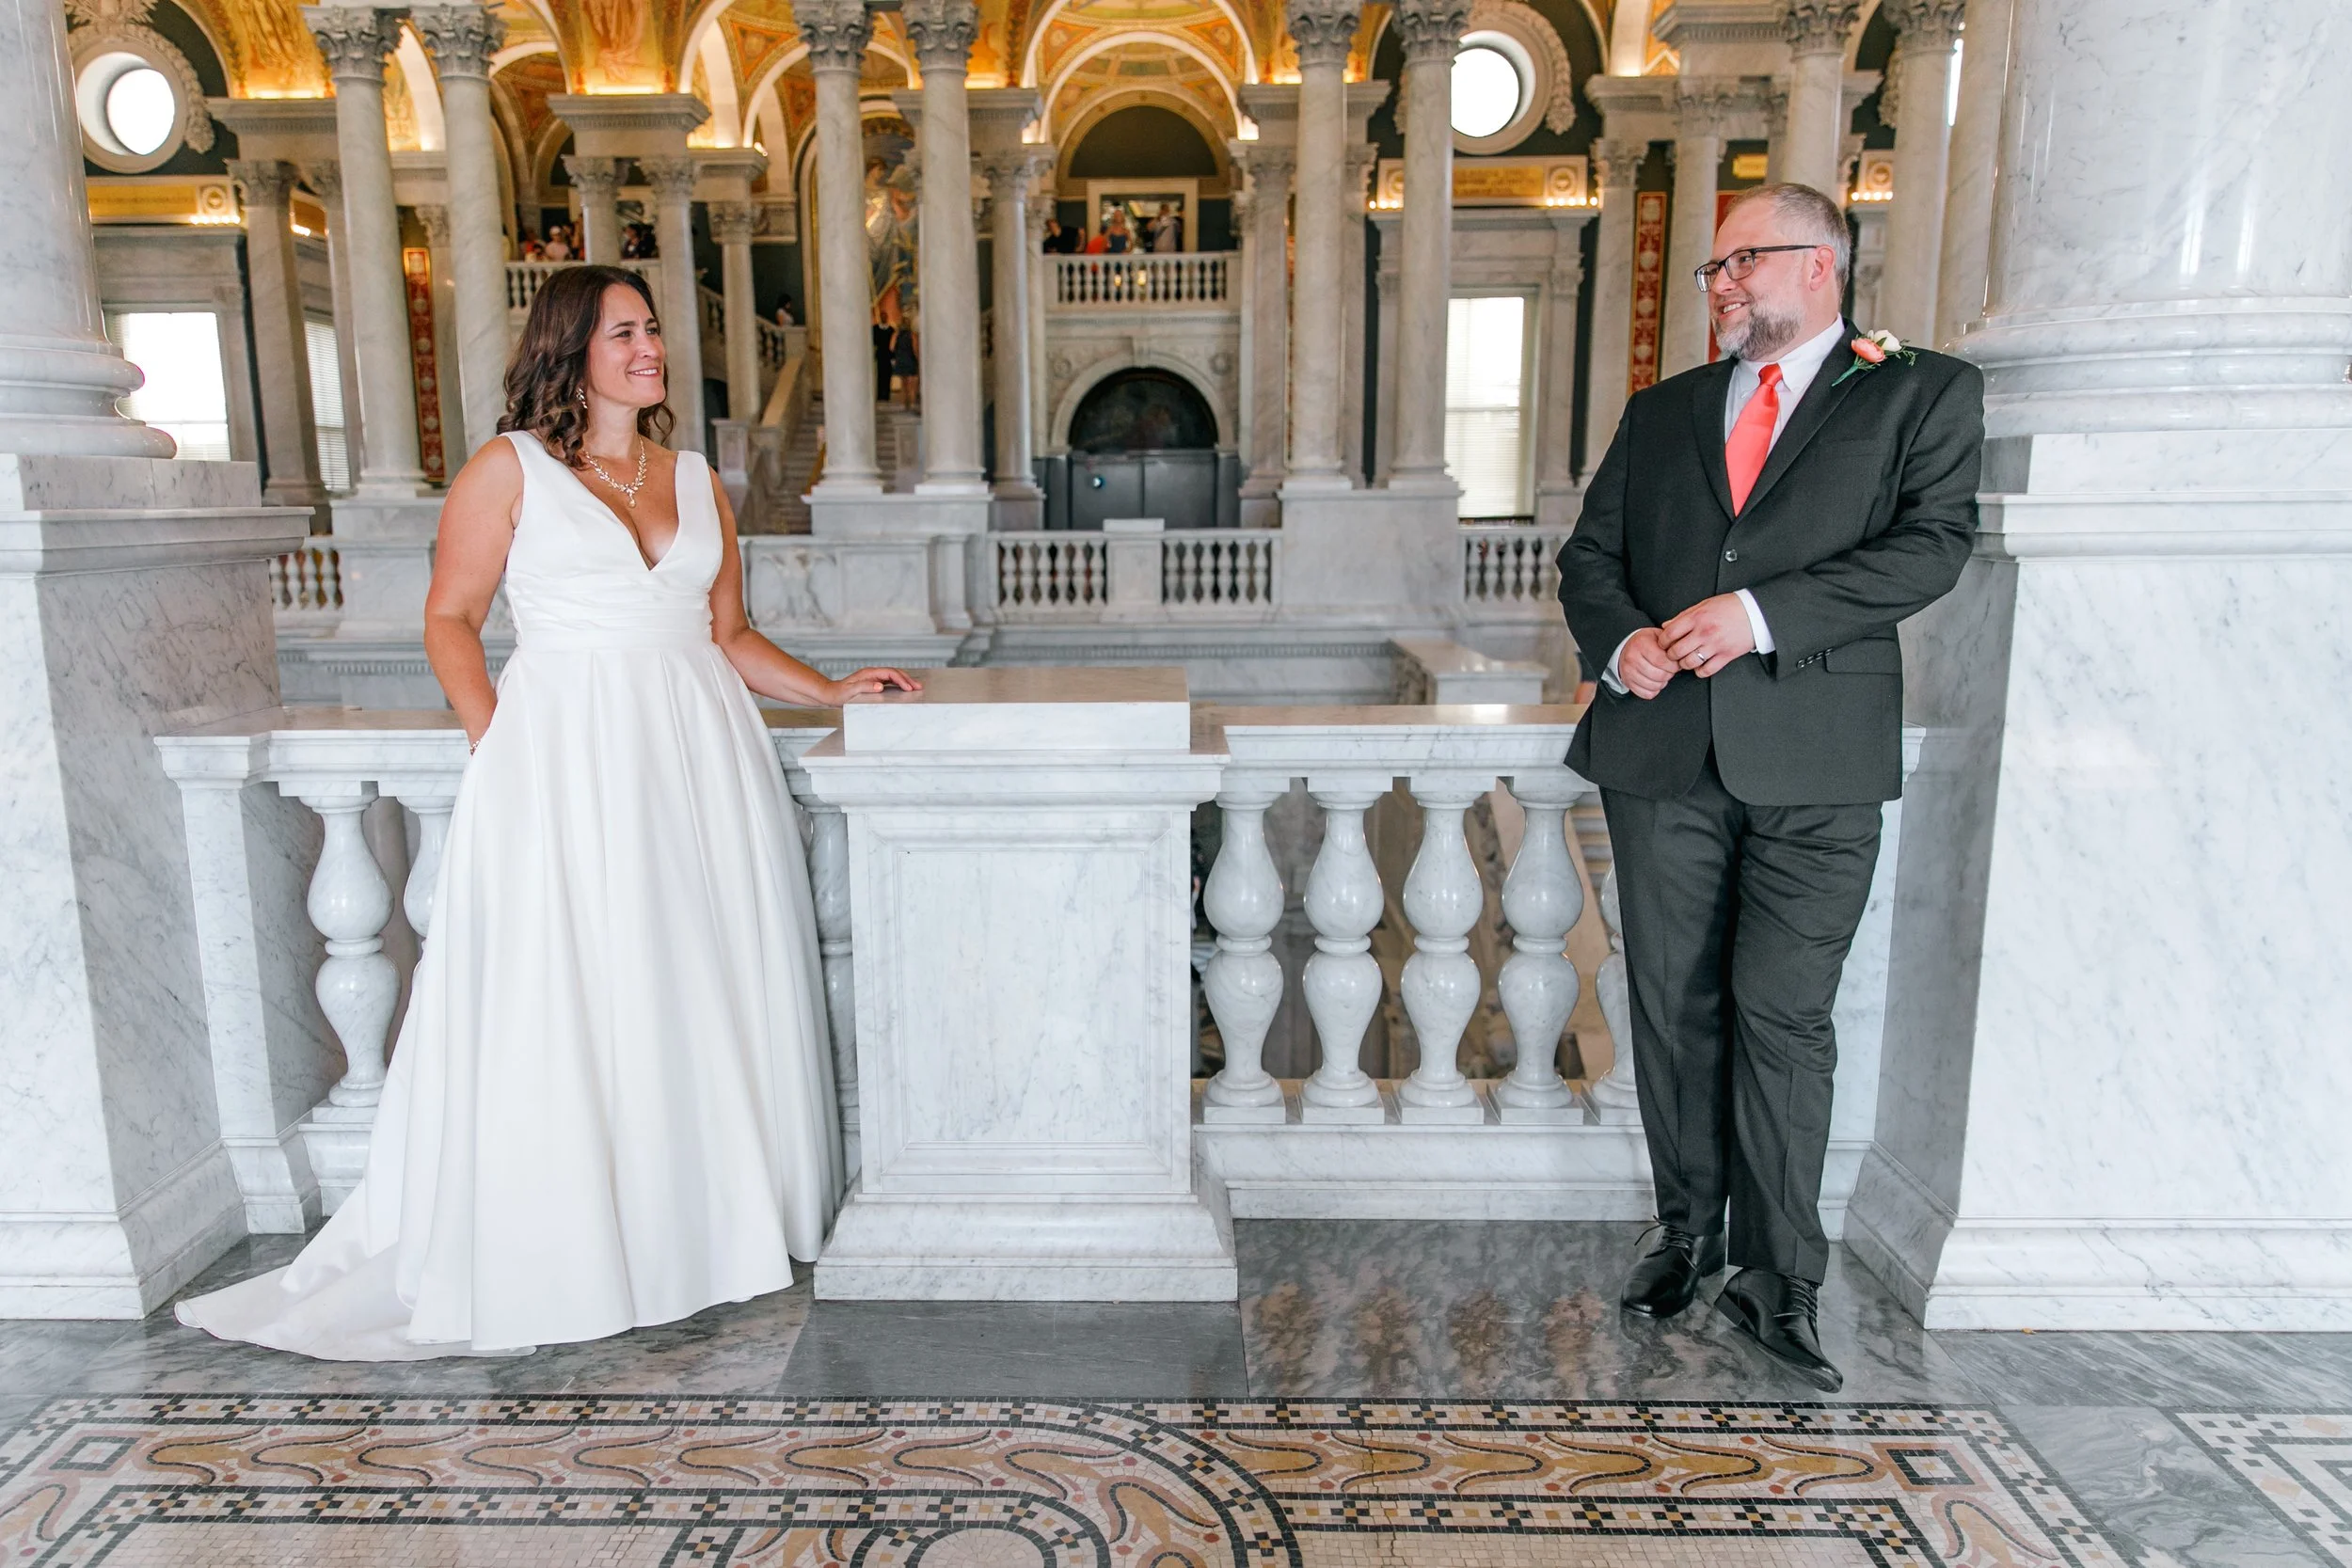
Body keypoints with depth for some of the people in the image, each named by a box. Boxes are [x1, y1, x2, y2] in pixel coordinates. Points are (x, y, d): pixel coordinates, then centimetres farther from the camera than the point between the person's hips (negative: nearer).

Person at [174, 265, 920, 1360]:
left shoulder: (695, 480, 16)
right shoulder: (510, 467, 4)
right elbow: (450, 619, 2)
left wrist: (832, 691, 9)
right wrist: (494, 743, -10)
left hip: (699, 753, 4)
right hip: (566, 752, -4)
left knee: (708, 986, 6)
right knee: (569, 993, -2)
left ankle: (716, 1220, 20)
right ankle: (565, 1255, 10)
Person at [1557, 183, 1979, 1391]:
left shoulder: (1922, 395, 7)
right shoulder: (1659, 412, 19)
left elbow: (1931, 546, -7)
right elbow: (1589, 554, 14)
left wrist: (1759, 613, -17)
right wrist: (1620, 642, -7)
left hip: (1815, 754, -3)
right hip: (1662, 748, 4)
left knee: (1782, 1016, -3)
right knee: (1673, 1007, 9)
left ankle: (1779, 1279, 11)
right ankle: (1688, 1232, 25)